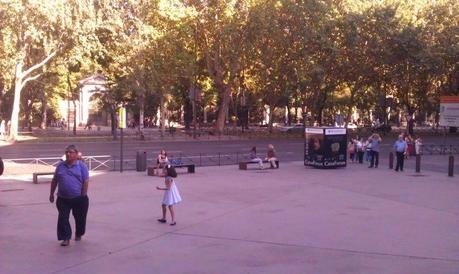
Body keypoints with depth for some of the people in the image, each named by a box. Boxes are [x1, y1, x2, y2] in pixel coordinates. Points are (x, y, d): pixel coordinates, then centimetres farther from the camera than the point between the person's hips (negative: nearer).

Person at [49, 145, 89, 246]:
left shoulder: (81, 166, -4)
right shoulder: (60, 166, 7)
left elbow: (86, 182, -6)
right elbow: (54, 181, 13)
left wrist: (83, 196, -9)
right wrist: (51, 194, 12)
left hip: (79, 199, -2)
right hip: (63, 199, 2)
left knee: (80, 218, 11)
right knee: (63, 218, -5)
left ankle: (78, 234, 34)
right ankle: (66, 238, 2)